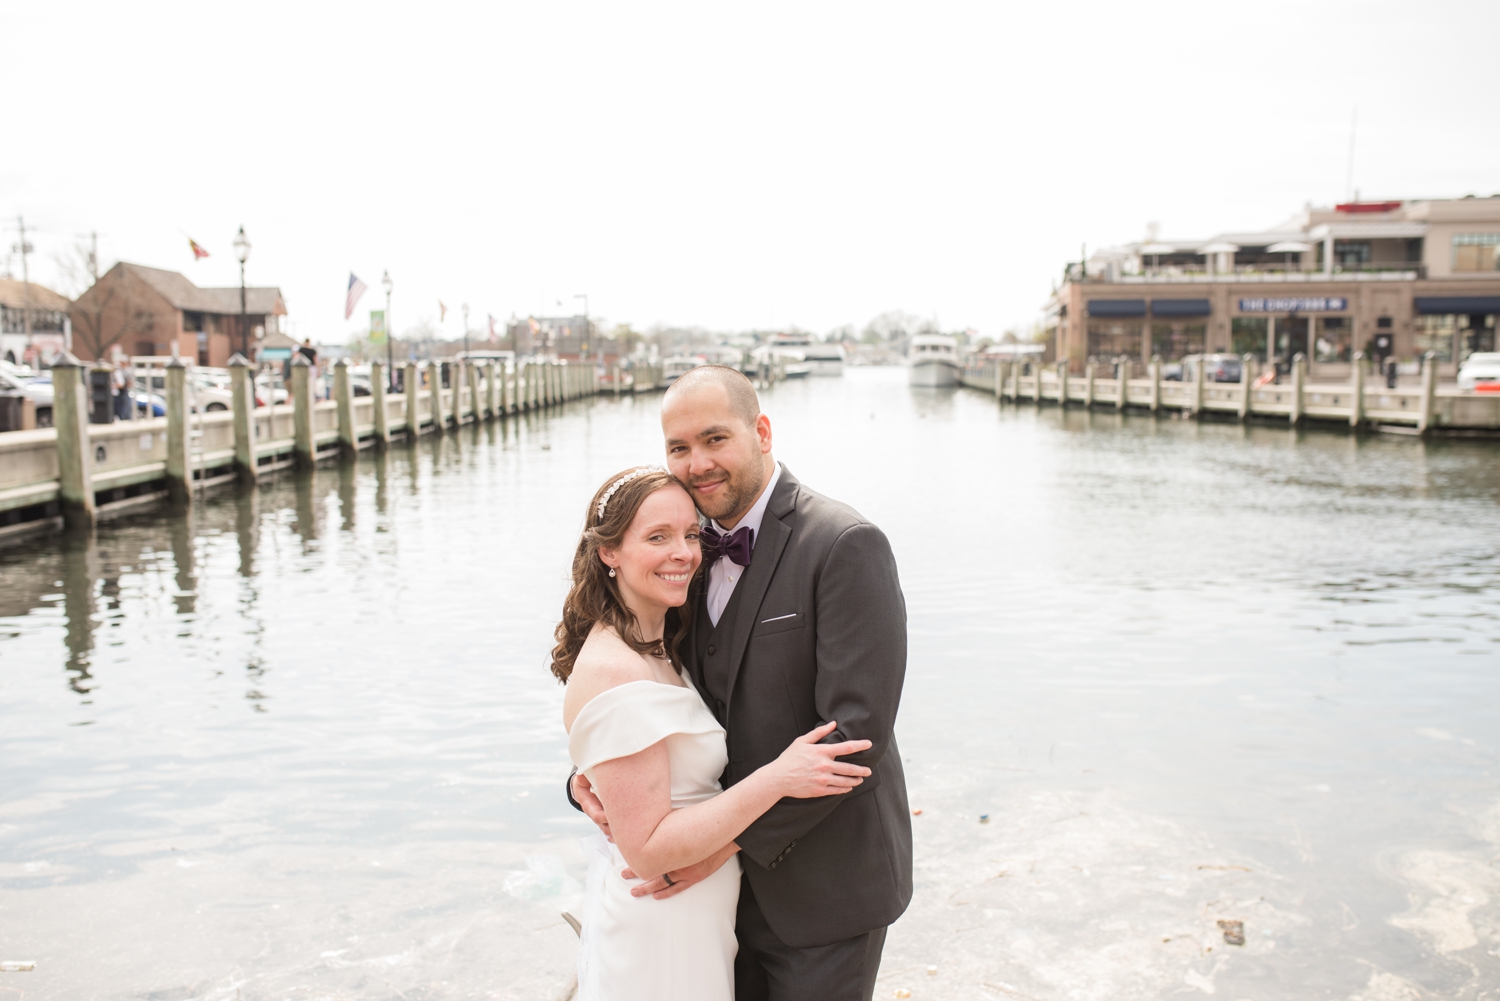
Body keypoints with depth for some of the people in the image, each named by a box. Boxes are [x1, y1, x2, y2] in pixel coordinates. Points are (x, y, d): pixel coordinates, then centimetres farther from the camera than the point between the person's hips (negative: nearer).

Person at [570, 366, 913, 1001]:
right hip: (732, 878, 6)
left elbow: (857, 732, -24)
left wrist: (731, 834, -23)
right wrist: (591, 776, -10)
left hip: (823, 887, -6)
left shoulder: (846, 544, -19)